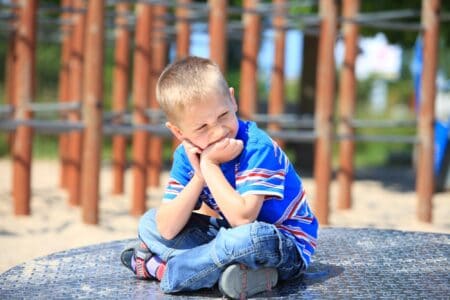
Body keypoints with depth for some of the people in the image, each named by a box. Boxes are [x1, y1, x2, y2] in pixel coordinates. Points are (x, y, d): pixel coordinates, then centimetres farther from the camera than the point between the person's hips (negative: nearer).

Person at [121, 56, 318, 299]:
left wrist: (209, 165, -28)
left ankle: (158, 267, -20)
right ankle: (225, 269, -17)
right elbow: (167, 229, -14)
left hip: (287, 246, -6)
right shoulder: (188, 155, -7)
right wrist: (199, 176, -25)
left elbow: (242, 217, -35)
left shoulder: (257, 146, -24)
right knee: (149, 223, 4)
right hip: (231, 236, 7)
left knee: (248, 236, -40)